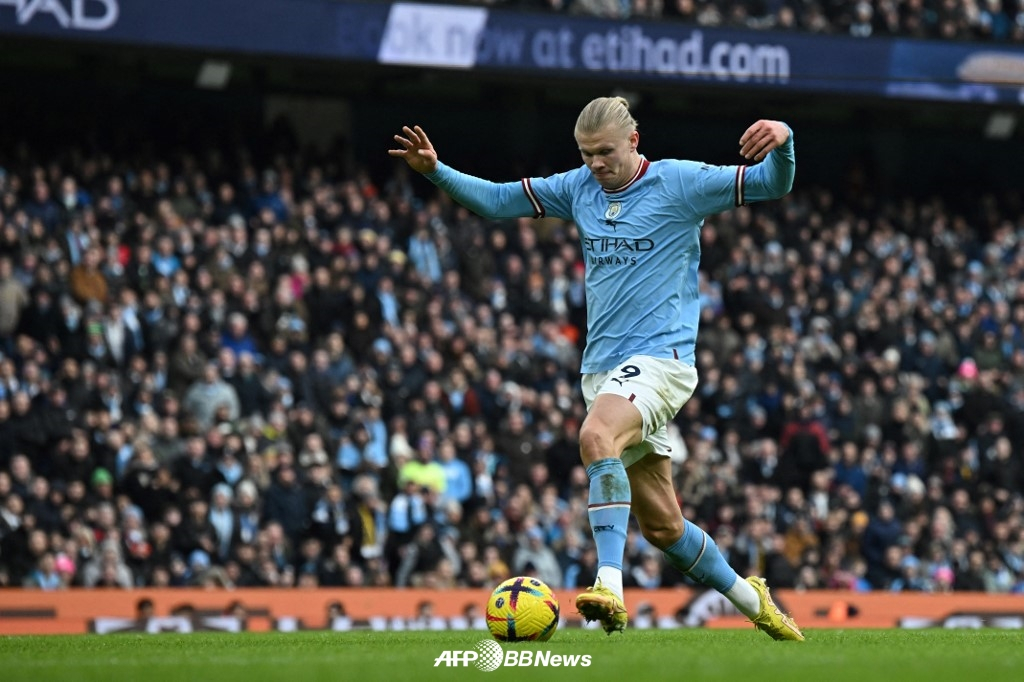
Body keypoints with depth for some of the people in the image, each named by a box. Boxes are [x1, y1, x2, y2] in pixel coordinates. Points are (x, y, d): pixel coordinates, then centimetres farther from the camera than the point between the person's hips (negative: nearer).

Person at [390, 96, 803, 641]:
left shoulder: (680, 183, -2)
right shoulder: (578, 188, 12)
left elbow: (773, 185, -4)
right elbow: (498, 201, 17)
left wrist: (782, 140, -25)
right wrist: (435, 171, 3)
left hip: (660, 356, -6)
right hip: (603, 367, 6)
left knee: (596, 435, -36)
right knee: (661, 524, 8)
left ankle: (610, 586, -45)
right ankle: (749, 599, 28)